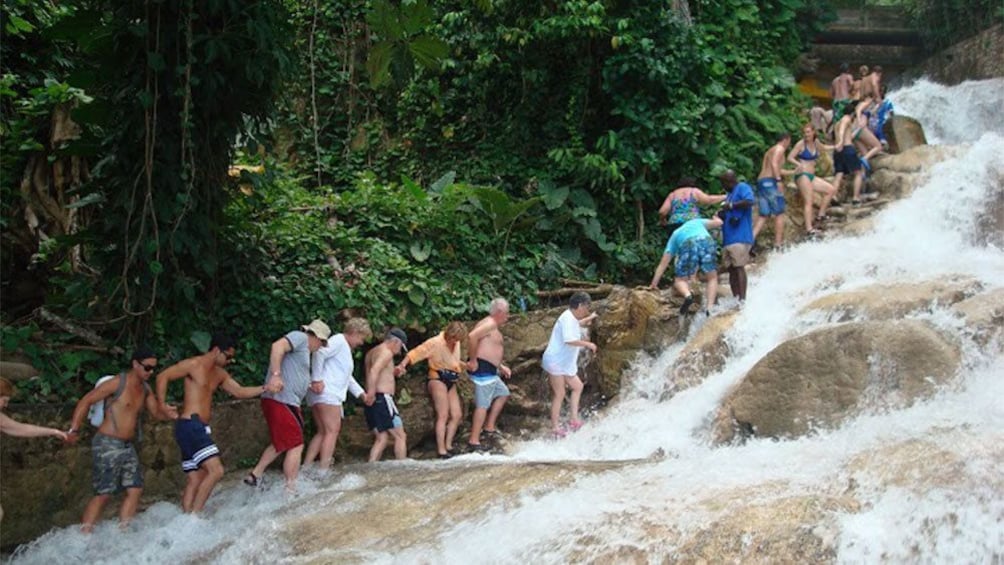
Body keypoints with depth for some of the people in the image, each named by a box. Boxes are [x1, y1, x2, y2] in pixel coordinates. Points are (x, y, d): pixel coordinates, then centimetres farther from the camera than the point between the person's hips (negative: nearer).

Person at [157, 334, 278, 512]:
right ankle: (194, 515, -13)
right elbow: (163, 376, -8)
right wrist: (162, 404, -13)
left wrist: (265, 388, 7)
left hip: (200, 429, 9)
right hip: (190, 425, -9)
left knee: (195, 479, 8)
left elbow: (239, 391, 18)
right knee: (215, 470, -16)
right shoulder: (194, 364, -7)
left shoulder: (220, 374, 18)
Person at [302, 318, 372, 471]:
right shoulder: (339, 341, -6)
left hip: (331, 395, 10)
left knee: (322, 432, 10)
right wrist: (316, 379, -23)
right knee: (332, 431, -12)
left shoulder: (346, 349, 26)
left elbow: (347, 377, 34)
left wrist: (361, 393, 25)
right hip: (326, 392, -10)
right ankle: (323, 471, -17)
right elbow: (320, 353, -23)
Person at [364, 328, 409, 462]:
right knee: (400, 437, -1)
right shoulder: (386, 352, -10)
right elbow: (374, 371, -27)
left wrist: (393, 373, 18)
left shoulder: (372, 352, 19)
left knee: (382, 438, 11)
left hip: (373, 401, 9)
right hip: (382, 399, -9)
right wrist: (371, 393, -32)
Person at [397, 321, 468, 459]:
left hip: (451, 382, 8)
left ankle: (448, 445, 14)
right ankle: (441, 450, -12)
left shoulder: (456, 344, 8)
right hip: (437, 379, -8)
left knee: (457, 415, 3)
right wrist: (402, 365, -36)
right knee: (443, 415, -13)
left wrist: (465, 365, 11)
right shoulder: (435, 343, -16)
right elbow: (415, 353, -23)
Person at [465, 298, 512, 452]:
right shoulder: (490, 324, -12)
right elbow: (472, 336, -28)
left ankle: (489, 427, 26)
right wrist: (473, 361, -23)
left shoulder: (493, 326, 20)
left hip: (489, 371, 11)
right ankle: (474, 441, -7)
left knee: (503, 393, 24)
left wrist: (501, 366, 24)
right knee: (483, 405, -9)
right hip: (482, 369, -11)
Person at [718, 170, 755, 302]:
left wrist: (731, 205, -13)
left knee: (739, 267, -15)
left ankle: (742, 299, -18)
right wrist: (722, 214, 7)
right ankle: (735, 299, 4)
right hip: (728, 238, 9)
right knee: (731, 269, 5)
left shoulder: (743, 188, -1)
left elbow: (749, 201, -20)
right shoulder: (730, 193, 27)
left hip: (740, 237, -9)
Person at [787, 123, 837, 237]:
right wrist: (798, 164, -30)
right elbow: (790, 157, -13)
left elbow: (824, 147, 35)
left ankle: (821, 215, 13)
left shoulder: (816, 142, 12)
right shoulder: (801, 144, -7)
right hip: (802, 175, -8)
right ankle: (809, 229, -23)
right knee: (808, 201, -17)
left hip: (811, 176, 8)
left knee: (831, 190, 9)